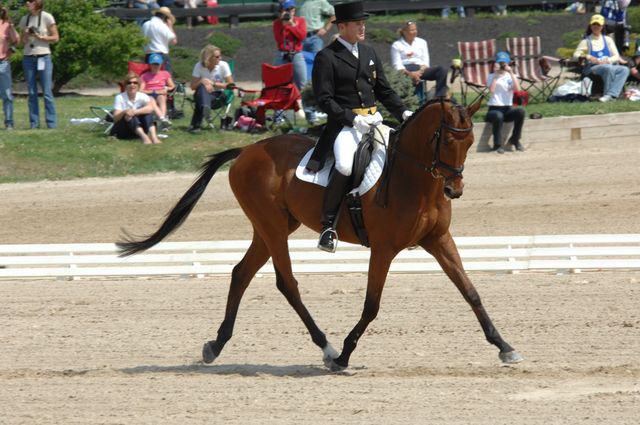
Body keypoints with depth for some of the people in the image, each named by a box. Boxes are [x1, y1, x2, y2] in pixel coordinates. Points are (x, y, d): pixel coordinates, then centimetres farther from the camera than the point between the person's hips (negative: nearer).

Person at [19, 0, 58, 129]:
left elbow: (55, 38, -2)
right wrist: (26, 35, -6)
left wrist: (40, 37, -14)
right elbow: (22, 40, 15)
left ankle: (52, 124, -3)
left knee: (47, 93, -6)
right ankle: (34, 124, 5)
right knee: (32, 93, 2)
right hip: (28, 58, 4)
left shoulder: (47, 17, -3)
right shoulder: (24, 19, 10)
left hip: (43, 57, -4)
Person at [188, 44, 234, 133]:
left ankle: (195, 125, -39)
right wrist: (202, 81, -23)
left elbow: (230, 85, -4)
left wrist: (213, 84, -13)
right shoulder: (199, 66, -4)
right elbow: (193, 87, -3)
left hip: (218, 95, 0)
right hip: (202, 95, 0)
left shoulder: (223, 65, -5)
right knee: (202, 88, -36)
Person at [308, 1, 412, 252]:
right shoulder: (327, 58, -3)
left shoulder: (369, 54, 18)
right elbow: (324, 100, -9)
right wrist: (352, 118, -19)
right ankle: (328, 224, -20)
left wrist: (403, 112, 5)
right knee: (345, 165, -33)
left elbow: (385, 91, 21)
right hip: (344, 125, -7)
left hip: (374, 122, 7)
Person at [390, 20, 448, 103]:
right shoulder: (396, 45, 9)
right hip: (405, 71, -4)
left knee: (441, 70, -25)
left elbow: (425, 62, 13)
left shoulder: (421, 42, 20)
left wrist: (420, 71, -11)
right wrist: (409, 73, -19)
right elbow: (397, 65, -1)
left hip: (421, 69, 4)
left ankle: (440, 98, -35)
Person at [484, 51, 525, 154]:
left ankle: (515, 139, -10)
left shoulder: (511, 76, 14)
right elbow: (491, 90, -12)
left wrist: (511, 73, -9)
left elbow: (517, 89, -8)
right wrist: (496, 75, -9)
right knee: (498, 116, -40)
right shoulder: (492, 77, 8)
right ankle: (497, 145, -25)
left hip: (508, 109, 3)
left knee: (521, 111, -30)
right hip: (494, 109, -3)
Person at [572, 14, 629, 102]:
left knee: (624, 70, -28)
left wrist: (607, 60, -9)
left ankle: (610, 95, -40)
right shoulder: (586, 41, 12)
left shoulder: (607, 40, 20)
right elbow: (576, 55, 2)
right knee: (608, 68, -38)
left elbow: (616, 56, 12)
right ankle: (609, 94, -30)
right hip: (592, 68, -4)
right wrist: (587, 57, -16)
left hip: (608, 65, 4)